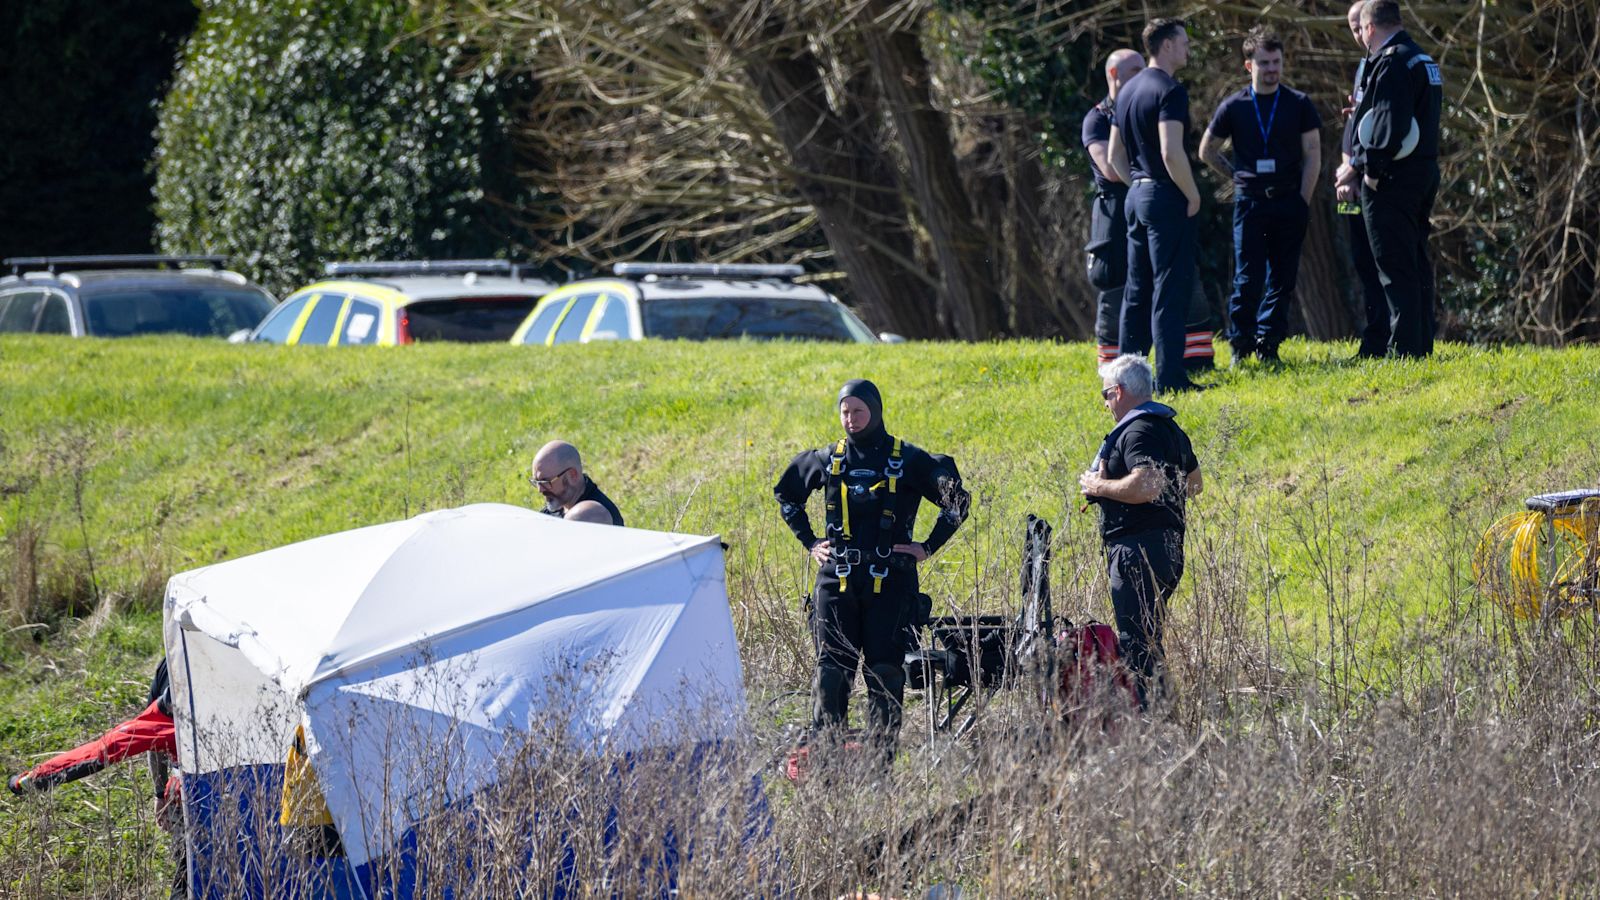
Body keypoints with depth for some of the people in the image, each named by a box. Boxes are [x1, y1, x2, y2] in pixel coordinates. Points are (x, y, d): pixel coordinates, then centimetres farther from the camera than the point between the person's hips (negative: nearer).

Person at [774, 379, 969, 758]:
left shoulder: (907, 460, 0)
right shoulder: (827, 460, 9)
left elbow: (956, 500, 3)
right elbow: (785, 494, 26)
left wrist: (929, 547, 0)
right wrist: (808, 541, 19)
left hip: (889, 582, -2)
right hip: (836, 581, 2)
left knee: (885, 670, -3)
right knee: (831, 669, -2)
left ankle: (881, 755, 1)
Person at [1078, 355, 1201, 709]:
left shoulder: (1139, 431, -14)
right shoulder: (1171, 429, 18)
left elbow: (1145, 487, -28)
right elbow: (1194, 483, 27)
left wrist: (1099, 487, -14)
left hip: (1138, 548, -11)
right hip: (1169, 544, 11)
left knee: (1136, 642, -11)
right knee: (1150, 640, 16)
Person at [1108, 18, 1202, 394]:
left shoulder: (1128, 91, 14)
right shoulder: (1170, 91, -14)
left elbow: (1115, 155, 18)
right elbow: (1171, 152, -24)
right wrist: (1193, 195, -13)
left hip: (1136, 195, 9)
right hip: (1166, 197, -9)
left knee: (1138, 290, 13)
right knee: (1170, 291, -7)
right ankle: (1170, 377, -8)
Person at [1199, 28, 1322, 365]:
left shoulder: (1299, 104, 3)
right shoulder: (1234, 107, 3)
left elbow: (1313, 154, 3)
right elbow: (1207, 151, 15)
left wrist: (1303, 201, -4)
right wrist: (1237, 175, 8)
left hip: (1289, 202, 1)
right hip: (1249, 202, -1)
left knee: (1283, 277, 3)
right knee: (1248, 278, -4)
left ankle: (1268, 344, 11)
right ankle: (1240, 346, 3)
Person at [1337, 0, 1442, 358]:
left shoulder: (1392, 63, -15)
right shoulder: (1424, 61, 16)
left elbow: (1391, 126, -22)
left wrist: (1361, 167, -14)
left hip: (1391, 181, -10)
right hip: (1424, 174, 10)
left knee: (1396, 270, -8)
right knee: (1417, 266, 13)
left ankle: (1404, 350, -9)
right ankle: (1421, 347, 16)